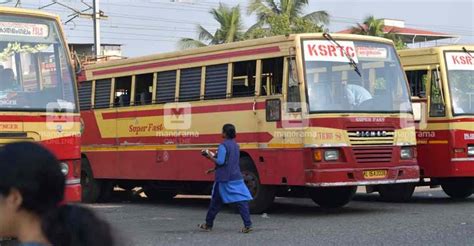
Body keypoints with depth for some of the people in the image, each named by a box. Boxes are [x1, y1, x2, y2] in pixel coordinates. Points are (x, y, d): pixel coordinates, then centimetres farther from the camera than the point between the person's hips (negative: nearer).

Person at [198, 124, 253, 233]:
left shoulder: (223, 146, -12)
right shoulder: (235, 146, 15)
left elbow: (220, 161, -20)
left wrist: (211, 157, -2)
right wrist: (214, 169, 25)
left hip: (225, 179, -6)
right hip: (237, 178, 6)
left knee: (216, 201, 8)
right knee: (241, 200, -2)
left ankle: (208, 224, 20)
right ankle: (248, 224, -14)